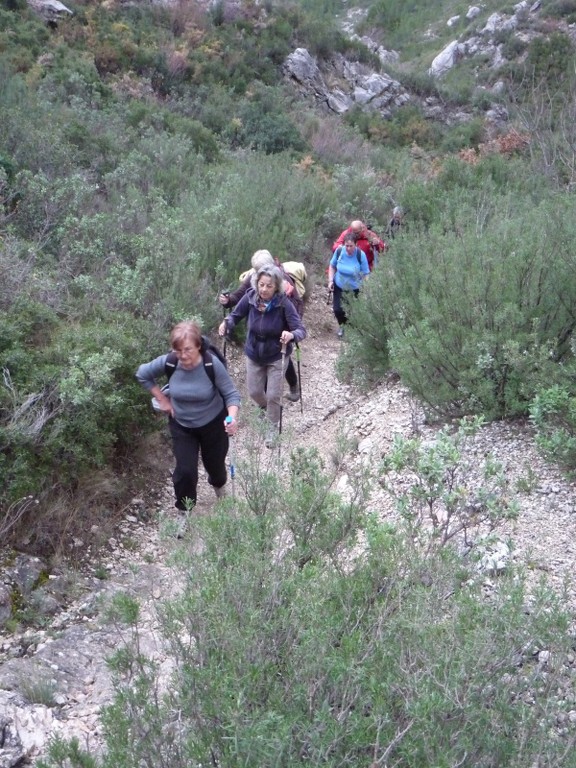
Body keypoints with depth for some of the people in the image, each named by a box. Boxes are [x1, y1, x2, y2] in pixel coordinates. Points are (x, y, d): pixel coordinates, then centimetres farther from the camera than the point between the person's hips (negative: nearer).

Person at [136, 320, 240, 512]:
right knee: (185, 470, -2)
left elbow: (231, 394, -22)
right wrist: (162, 399, -6)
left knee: (214, 463, 21)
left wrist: (232, 417, -40)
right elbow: (142, 374, -4)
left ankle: (219, 484, 58)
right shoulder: (167, 362, -23)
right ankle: (185, 510, 25)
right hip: (181, 426, 1)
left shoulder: (212, 364, -29)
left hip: (213, 423, -1)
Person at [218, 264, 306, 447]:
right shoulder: (250, 297, -20)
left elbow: (301, 330, -29)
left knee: (273, 395, 6)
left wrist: (291, 335, -52)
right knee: (254, 392, 17)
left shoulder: (284, 303, -29)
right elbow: (235, 315, -5)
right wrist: (227, 323, -28)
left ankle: (273, 427, 35)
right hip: (254, 354, 3)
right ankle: (267, 408, 53)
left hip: (276, 356, -3)